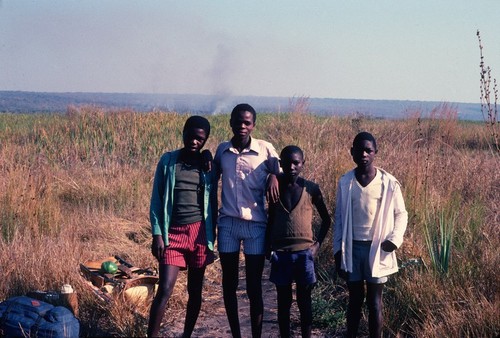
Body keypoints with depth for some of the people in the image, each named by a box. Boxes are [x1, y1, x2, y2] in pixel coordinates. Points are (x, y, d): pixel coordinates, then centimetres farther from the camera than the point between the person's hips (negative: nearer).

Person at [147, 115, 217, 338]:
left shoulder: (208, 165, 6)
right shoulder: (168, 161, 1)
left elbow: (212, 201, 10)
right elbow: (156, 199, 1)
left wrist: (212, 236, 6)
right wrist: (157, 234, -5)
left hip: (199, 232, 2)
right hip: (173, 233, -2)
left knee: (195, 290, 9)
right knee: (165, 289, -11)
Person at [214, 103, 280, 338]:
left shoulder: (265, 149, -3)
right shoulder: (222, 150, 5)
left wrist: (273, 177, -16)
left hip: (256, 225, -3)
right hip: (227, 223, 3)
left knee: (254, 287, 1)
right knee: (229, 285, 8)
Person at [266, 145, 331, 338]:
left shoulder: (311, 189, -3)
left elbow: (326, 219, 8)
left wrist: (318, 243, -1)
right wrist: (268, 246, 7)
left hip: (304, 252, -1)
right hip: (280, 253, 1)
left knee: (304, 301, 5)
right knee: (283, 302, 8)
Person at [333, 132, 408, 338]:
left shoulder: (388, 183, -6)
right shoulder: (345, 183, 0)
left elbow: (401, 214, 3)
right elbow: (339, 218, 5)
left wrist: (395, 238, -15)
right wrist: (338, 252, 2)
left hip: (377, 248, -2)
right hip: (352, 247, 2)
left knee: (374, 302, 5)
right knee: (354, 300, 11)